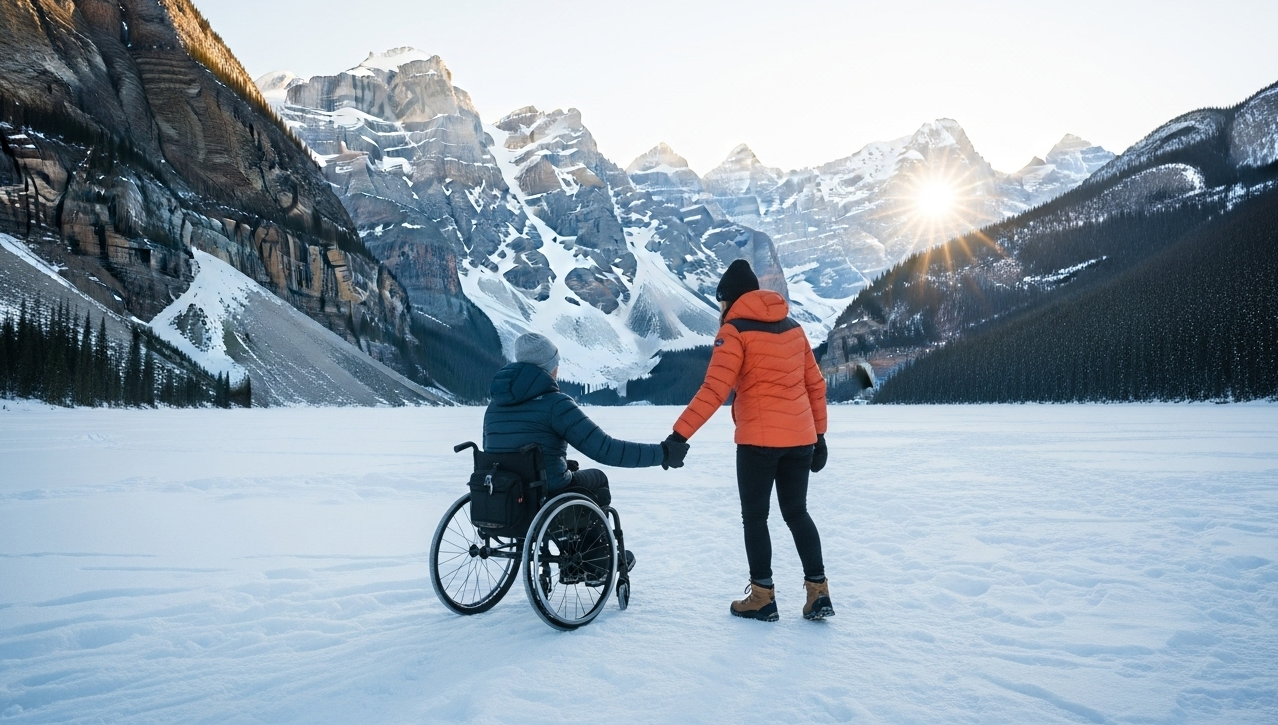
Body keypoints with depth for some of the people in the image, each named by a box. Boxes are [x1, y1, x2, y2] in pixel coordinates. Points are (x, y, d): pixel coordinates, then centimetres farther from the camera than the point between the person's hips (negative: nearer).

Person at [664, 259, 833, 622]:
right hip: (800, 438, 6)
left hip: (759, 440, -6)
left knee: (755, 516, 9)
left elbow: (714, 390, -18)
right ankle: (818, 593, 16)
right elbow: (815, 384, 14)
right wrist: (819, 434, 20)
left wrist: (680, 433, -19)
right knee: (797, 513, 17)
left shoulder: (735, 331, -7)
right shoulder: (793, 327, 12)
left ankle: (763, 598, 14)